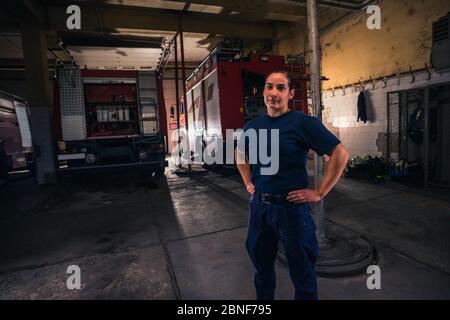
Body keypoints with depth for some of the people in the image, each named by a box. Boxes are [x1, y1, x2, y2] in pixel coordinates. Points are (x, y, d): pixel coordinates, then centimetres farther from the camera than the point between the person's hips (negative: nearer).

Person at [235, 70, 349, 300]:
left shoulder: (303, 123, -11)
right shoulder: (252, 126, 5)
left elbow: (340, 154, -12)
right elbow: (240, 153, 23)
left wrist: (319, 193, -14)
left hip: (291, 206, -5)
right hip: (258, 205, 5)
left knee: (302, 271, 14)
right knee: (261, 265, 23)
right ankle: (263, 297, 47)